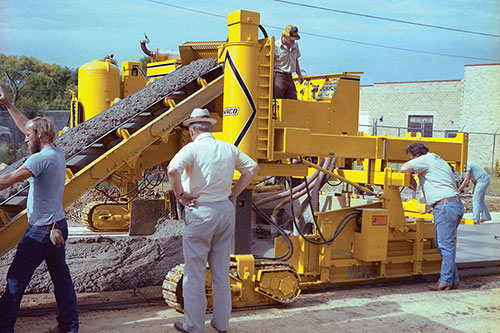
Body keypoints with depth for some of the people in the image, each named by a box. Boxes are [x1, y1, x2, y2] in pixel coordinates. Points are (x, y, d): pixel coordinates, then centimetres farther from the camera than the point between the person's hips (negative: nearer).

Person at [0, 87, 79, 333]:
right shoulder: (57, 152, 7)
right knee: (60, 276, 14)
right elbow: (27, 126, 18)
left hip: (41, 230, -9)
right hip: (58, 226, 9)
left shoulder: (41, 158, -18)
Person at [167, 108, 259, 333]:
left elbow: (172, 170, -28)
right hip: (226, 211, 5)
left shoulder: (192, 148, -11)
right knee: (221, 270, 14)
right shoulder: (229, 148, 6)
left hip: (200, 212, -5)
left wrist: (180, 194, -14)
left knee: (194, 271, 5)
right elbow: (252, 168, 16)